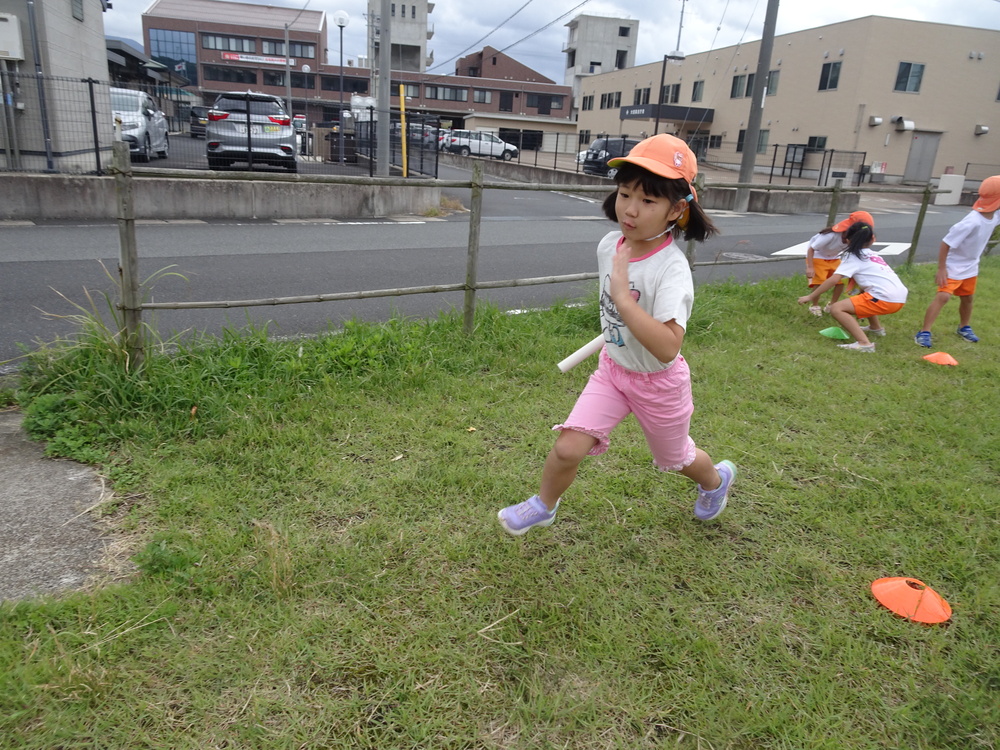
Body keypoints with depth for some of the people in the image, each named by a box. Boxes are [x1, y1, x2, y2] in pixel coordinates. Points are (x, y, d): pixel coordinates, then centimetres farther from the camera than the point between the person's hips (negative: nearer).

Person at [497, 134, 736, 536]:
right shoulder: (608, 246, -11)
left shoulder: (672, 268, -31)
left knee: (675, 458, 21)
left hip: (658, 381, -4)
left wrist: (623, 297, -47)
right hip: (612, 369, 4)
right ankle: (543, 505, 21)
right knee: (567, 448, -9)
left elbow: (667, 348, -44)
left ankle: (716, 477, 56)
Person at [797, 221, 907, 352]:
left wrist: (810, 297, -6)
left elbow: (834, 279, -9)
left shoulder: (852, 256, 2)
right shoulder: (874, 255, 24)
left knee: (836, 309, -12)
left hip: (885, 299, -8)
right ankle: (876, 327, 40)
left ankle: (864, 343, -24)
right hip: (900, 297, 9)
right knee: (862, 296, 35)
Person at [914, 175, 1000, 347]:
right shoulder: (972, 222, -32)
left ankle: (964, 327, 41)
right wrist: (941, 269, -27)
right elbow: (946, 243, -29)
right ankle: (924, 332, -16)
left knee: (967, 298, 20)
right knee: (943, 296, -19)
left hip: (971, 267, 8)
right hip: (954, 266, -8)